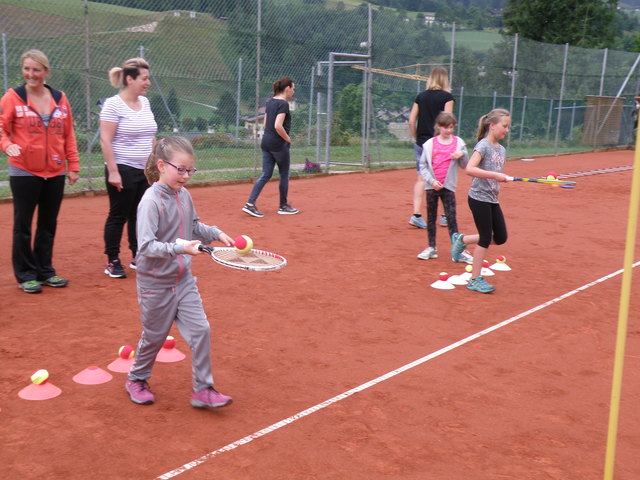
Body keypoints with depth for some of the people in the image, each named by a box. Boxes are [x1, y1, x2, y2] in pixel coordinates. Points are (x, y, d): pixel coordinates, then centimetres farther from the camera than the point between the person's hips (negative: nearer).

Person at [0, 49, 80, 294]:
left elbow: (69, 135, 10)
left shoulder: (60, 99, 7)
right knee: (23, 225, 5)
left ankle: (45, 271, 24)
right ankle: (26, 275, 16)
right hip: (24, 172, -3)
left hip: (55, 173, 3)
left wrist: (73, 166, 6)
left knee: (48, 225, 11)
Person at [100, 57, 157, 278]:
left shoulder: (145, 102, 10)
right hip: (123, 171, -7)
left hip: (145, 171, 7)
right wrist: (113, 171, -19)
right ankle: (112, 262, 12)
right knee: (118, 216, 1)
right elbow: (105, 140, -15)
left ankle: (138, 257, 24)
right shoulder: (113, 104, -12)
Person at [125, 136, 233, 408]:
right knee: (154, 336, 11)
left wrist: (216, 233, 4)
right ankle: (137, 379, 37)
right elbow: (146, 246, -29)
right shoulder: (151, 201, -21)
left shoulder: (184, 195, 1)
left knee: (200, 330, -2)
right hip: (155, 283, -6)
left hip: (183, 279, 6)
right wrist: (179, 247, -39)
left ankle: (203, 389, 10)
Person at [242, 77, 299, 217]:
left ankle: (250, 204, -2)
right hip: (279, 144, -8)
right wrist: (288, 139, -11)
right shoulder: (283, 104, -14)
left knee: (266, 175, 8)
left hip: (266, 142, 8)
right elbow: (278, 126, -24)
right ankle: (283, 206, 20)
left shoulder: (270, 102, 12)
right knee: (284, 175, 9)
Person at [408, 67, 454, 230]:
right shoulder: (447, 97, -4)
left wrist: (417, 138, 13)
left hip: (421, 143, 4)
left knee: (421, 179, 5)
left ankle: (416, 214, -3)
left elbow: (411, 121, 5)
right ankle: (445, 216, 15)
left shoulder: (421, 96, 8)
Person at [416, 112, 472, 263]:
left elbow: (465, 165, 4)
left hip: (448, 186, -1)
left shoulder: (459, 143, 1)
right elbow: (422, 165, 1)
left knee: (451, 217, -3)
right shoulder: (429, 144, 0)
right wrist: (431, 180, -11)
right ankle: (431, 248, 18)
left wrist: (462, 155, -16)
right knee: (431, 217, 9)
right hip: (432, 186, 1)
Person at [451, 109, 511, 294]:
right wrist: (495, 175, -29)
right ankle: (475, 280, 9)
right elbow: (470, 169, -27)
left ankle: (461, 240, 26)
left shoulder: (502, 150, 11)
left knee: (500, 238, 9)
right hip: (479, 197, -8)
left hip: (492, 199, 8)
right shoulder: (483, 145, -13)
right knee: (486, 238, -4)